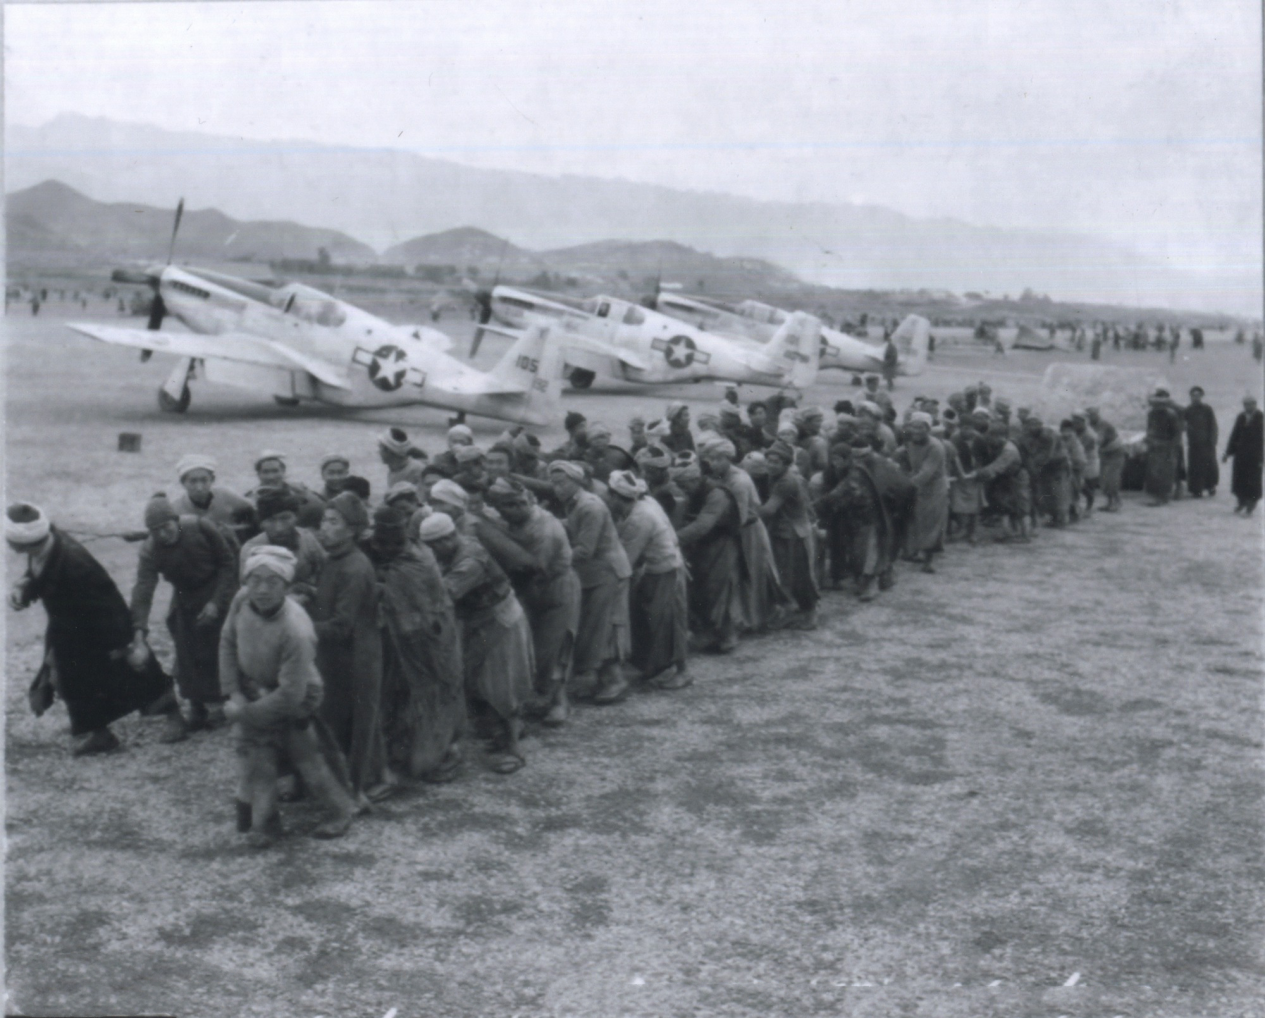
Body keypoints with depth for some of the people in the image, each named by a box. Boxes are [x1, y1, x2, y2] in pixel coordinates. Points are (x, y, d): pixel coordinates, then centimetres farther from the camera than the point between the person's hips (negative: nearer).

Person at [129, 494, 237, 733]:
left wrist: (216, 602, -18)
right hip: (185, 600, 2)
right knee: (188, 655, -2)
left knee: (217, 650, -5)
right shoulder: (150, 550, -19)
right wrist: (138, 633, -41)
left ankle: (217, 705, 8)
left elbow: (228, 562, -12)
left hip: (217, 594, -2)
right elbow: (143, 591, -29)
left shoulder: (202, 528, -23)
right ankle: (197, 708, 11)